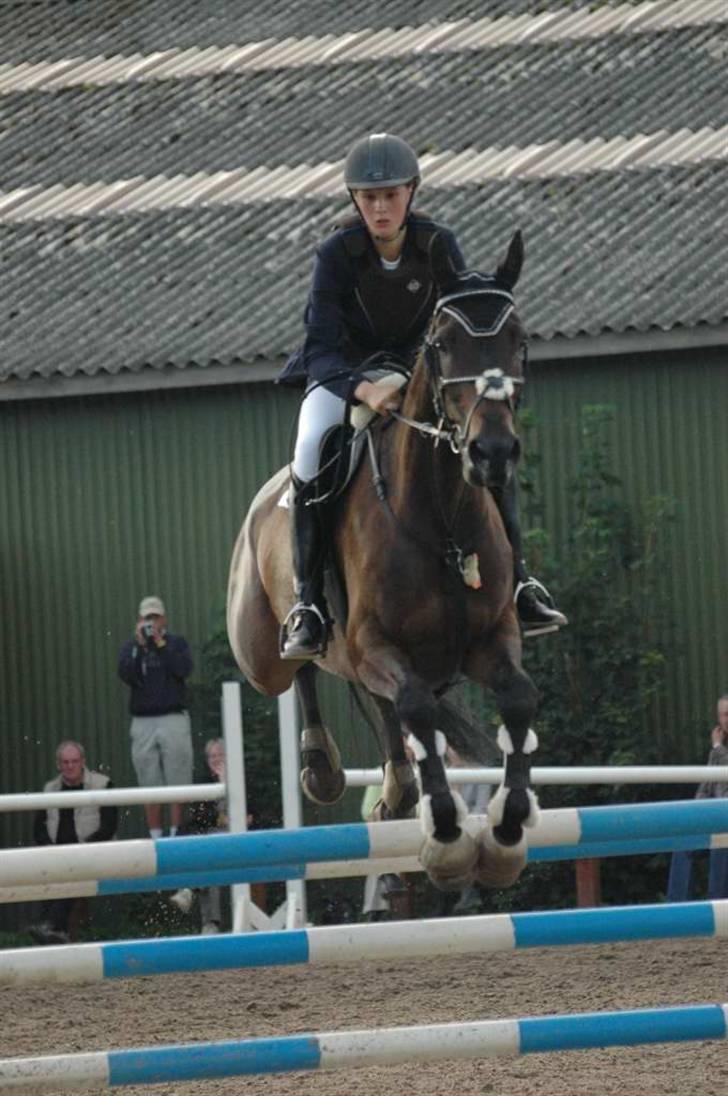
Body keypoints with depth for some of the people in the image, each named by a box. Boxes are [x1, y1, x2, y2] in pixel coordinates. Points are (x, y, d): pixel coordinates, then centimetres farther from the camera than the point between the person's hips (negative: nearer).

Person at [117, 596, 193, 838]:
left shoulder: (176, 643, 9)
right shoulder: (130, 647, 12)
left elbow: (184, 670, -9)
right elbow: (126, 675, -5)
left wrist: (160, 644, -10)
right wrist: (139, 645, -10)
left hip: (173, 719, -1)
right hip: (143, 722, 1)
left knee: (177, 782, -6)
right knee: (150, 786, 1)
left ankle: (176, 832, -4)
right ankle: (155, 835, 3)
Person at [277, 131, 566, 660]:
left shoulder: (439, 245, -16)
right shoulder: (337, 254, -23)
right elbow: (322, 350, -26)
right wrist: (365, 391, -45)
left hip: (418, 366, 2)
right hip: (344, 372, -2)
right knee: (312, 447, -31)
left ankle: (515, 579, -7)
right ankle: (307, 601, -25)